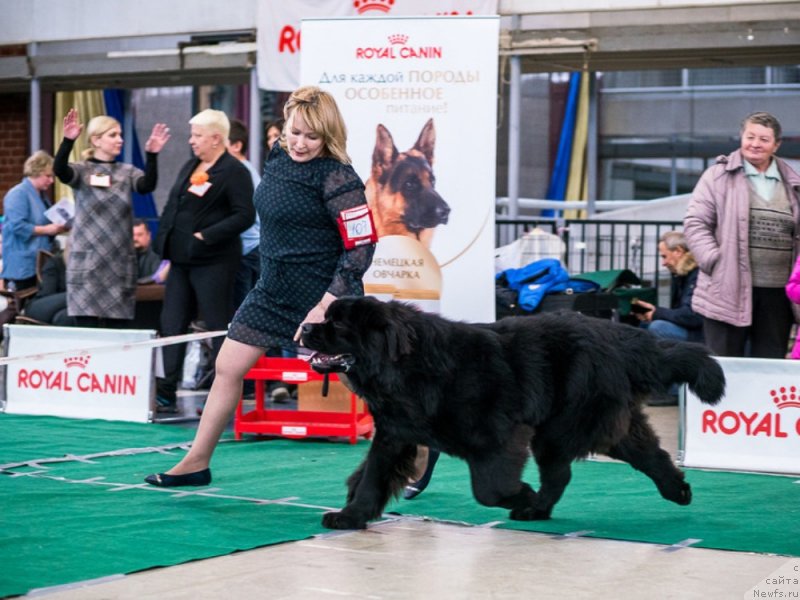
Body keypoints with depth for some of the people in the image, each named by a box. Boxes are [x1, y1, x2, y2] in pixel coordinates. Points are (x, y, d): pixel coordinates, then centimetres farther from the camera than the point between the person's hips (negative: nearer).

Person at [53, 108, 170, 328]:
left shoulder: (127, 172, 8)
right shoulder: (82, 171, 0)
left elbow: (147, 186, -12)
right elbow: (59, 170, -21)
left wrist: (152, 155, -29)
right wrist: (68, 140, -38)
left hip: (120, 265, 3)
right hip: (87, 265, -3)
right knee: (87, 332, -5)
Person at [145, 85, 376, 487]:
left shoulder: (336, 178, -19)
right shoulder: (278, 157, 4)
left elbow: (362, 246, -20)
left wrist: (325, 305, -23)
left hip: (323, 295, -8)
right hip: (273, 290, 8)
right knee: (227, 367, 10)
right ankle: (197, 462, 22)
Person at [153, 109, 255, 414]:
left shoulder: (234, 171, -10)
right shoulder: (189, 167, 16)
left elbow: (245, 215, -18)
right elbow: (171, 208, 22)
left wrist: (206, 236, -20)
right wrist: (164, 243, 10)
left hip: (213, 263, -9)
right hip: (182, 261, 9)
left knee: (219, 328, -2)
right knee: (172, 325, 9)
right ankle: (166, 393, 14)